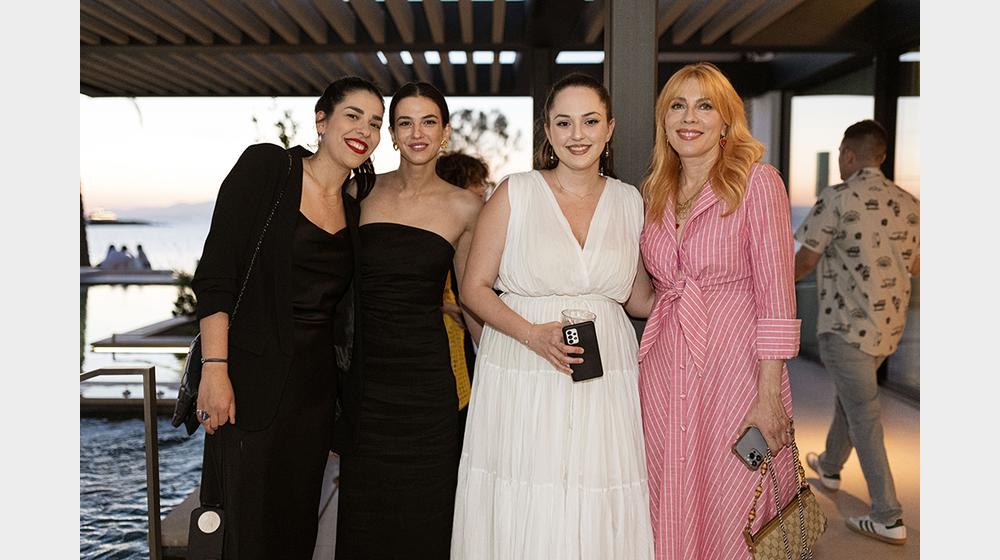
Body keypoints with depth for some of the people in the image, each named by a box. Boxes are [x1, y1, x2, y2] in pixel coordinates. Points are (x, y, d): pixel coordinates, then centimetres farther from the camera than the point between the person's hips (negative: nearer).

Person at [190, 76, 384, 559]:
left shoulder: (355, 208, 10)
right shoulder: (266, 166, -6)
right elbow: (215, 272, -12)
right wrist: (215, 367, -18)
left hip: (313, 384, 6)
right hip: (252, 378, -5)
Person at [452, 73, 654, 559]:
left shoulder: (630, 201, 7)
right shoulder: (515, 194, -1)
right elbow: (475, 287, -1)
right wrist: (534, 335, -14)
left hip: (606, 385, 2)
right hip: (521, 383, -2)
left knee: (599, 519, 7)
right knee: (520, 520, 5)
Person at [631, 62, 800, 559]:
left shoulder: (758, 182, -5)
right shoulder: (654, 191, 11)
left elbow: (776, 296, -10)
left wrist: (769, 396, -13)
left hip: (735, 368, -4)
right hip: (664, 372, 5)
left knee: (733, 518, 6)